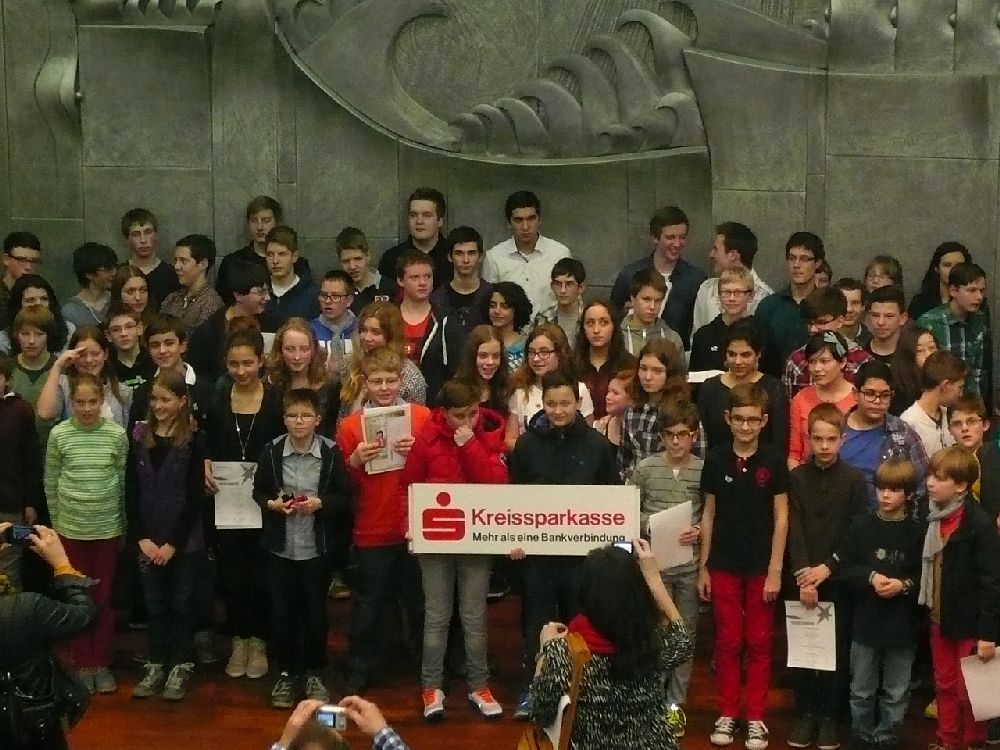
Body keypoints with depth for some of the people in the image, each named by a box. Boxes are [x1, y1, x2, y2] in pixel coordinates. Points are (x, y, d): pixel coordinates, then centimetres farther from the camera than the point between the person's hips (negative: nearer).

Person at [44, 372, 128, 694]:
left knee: (103, 598, 8)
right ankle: (84, 664, 19)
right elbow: (50, 483, 3)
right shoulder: (59, 434, -7)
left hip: (107, 528, 0)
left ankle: (102, 663, 19)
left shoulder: (117, 434, -6)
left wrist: (124, 524, 5)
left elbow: (124, 482, 2)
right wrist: (56, 521, 5)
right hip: (71, 528, 0)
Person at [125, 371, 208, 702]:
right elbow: (131, 492, 2)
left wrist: (172, 543, -13)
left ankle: (181, 667, 15)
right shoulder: (140, 437, 3)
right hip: (147, 539, 3)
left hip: (185, 541, -3)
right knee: (154, 604, 11)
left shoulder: (193, 440, -8)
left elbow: (195, 497, -10)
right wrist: (142, 538, -6)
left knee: (181, 603, 6)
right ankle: (156, 666, 19)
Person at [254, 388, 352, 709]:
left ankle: (313, 674, 25)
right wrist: (272, 504, -12)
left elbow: (345, 496, -2)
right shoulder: (272, 450, -4)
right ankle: (286, 673, 23)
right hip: (280, 547, 1)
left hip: (316, 547, -1)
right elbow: (258, 491, 7)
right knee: (281, 612, 8)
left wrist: (320, 503, -18)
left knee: (315, 613, 8)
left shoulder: (331, 452, -8)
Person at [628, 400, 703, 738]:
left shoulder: (704, 470, -3)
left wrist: (700, 531, -15)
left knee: (686, 633, 9)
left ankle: (676, 703, 21)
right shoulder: (646, 468, -3)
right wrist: (649, 526, -13)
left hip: (690, 563, 1)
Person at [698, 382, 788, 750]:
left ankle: (756, 718, 15)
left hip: (760, 567, -1)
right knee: (728, 642, 8)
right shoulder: (716, 460, -1)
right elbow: (709, 515, 5)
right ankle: (727, 714, 18)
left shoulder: (773, 461, -5)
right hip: (723, 566, 1)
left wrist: (775, 570, -7)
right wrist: (703, 566, 4)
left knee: (759, 643, 6)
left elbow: (781, 518, -3)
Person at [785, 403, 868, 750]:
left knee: (838, 649, 3)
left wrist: (826, 569, -11)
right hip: (802, 578, 1)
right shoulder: (796, 478, 2)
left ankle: (829, 717, 15)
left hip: (838, 579, -1)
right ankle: (805, 714, 15)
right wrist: (803, 576, -14)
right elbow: (794, 531, -4)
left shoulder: (855, 480, -1)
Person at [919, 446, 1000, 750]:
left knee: (968, 691, 6)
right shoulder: (932, 519, 3)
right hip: (940, 620, 7)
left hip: (969, 623, -7)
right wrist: (927, 613, 10)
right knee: (945, 686, 18)